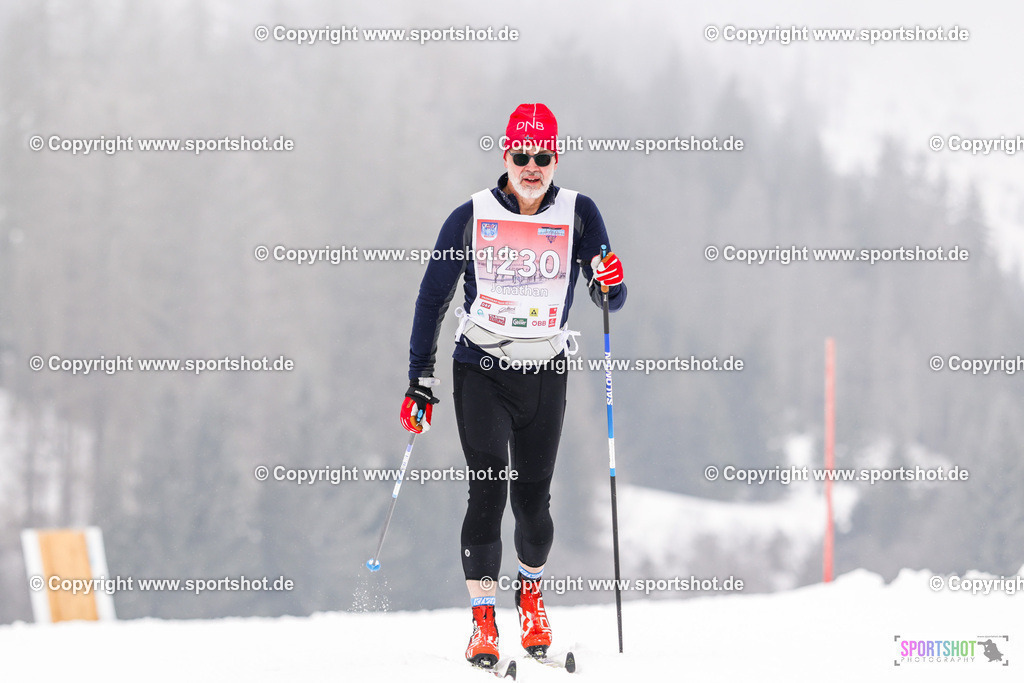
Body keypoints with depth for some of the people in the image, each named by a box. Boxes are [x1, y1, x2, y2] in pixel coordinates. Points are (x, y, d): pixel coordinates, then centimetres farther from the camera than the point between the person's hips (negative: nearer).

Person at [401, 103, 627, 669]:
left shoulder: (578, 214, -2)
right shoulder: (471, 217, -3)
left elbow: (608, 300, -1)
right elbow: (433, 297, 3)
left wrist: (610, 284, -25)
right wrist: (420, 380, 1)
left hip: (545, 374, 1)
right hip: (480, 372, -1)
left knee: (533, 496, 2)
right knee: (488, 489, -13)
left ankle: (531, 592, 30)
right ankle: (482, 621, -10)